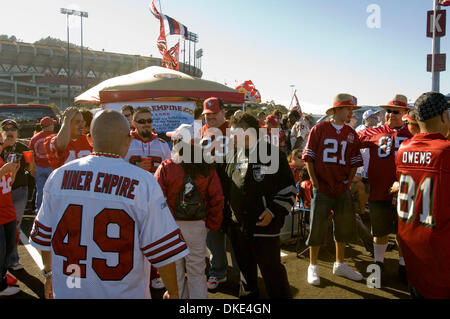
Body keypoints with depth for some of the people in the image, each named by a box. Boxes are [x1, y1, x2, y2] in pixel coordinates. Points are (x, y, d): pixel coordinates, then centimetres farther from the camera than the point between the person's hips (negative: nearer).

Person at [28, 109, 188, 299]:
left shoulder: (58, 176, -6)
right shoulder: (144, 182, -19)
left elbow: (43, 236, 6)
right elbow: (163, 250, -16)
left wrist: (49, 273, 22)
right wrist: (173, 293, -1)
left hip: (67, 291, 4)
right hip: (123, 292, -3)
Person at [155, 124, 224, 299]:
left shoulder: (166, 167, -11)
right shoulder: (208, 169, -5)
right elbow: (217, 199, -7)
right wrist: (211, 225, 4)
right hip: (197, 227, 2)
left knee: (175, 273, 16)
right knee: (197, 274, 15)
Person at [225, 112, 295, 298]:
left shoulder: (273, 154, -9)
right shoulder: (233, 157, 8)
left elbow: (289, 190, -8)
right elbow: (226, 188, 19)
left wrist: (273, 211, -17)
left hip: (265, 226, -6)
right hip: (237, 226, 6)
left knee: (272, 271, 3)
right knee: (245, 269, 21)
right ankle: (247, 294, 40)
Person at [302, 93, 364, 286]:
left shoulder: (351, 134, 9)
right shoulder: (319, 129, -3)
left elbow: (355, 161, 13)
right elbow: (308, 158, -4)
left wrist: (349, 182, 3)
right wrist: (315, 183, -8)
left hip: (342, 189, 5)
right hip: (322, 188, -5)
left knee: (344, 226, 13)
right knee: (317, 227, 1)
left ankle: (340, 265, 30)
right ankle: (313, 267, 17)